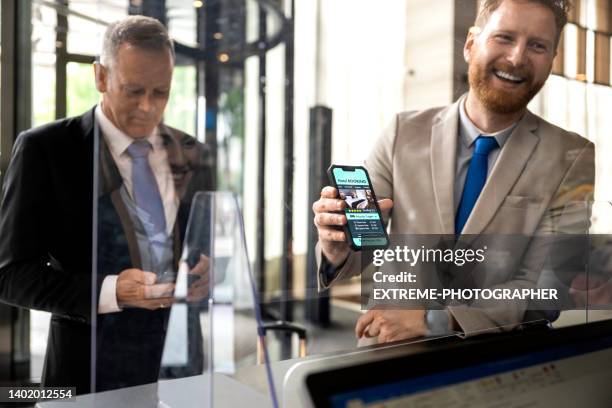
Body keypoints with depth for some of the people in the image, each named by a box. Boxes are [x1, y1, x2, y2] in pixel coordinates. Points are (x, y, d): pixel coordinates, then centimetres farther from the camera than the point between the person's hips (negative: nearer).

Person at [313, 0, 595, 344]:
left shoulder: (575, 160, -5)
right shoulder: (404, 134, -3)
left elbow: (543, 289, -9)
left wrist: (432, 318, -21)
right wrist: (337, 249, -25)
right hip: (397, 353, 2)